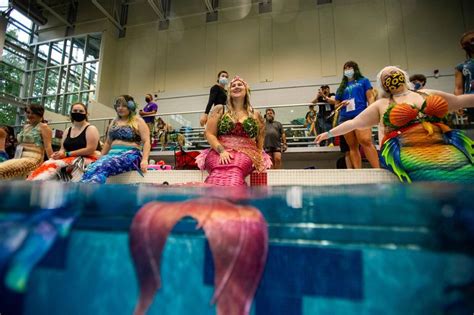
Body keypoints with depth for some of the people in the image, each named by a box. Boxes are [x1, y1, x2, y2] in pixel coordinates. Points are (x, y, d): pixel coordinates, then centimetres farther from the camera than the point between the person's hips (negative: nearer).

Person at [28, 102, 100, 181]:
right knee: (49, 164, -23)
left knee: (56, 165, -29)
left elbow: (90, 150, -14)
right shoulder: (67, 131, 18)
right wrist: (58, 154, -10)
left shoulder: (91, 129, -2)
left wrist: (67, 154, -14)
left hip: (86, 160, -6)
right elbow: (63, 149, 15)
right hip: (69, 159, 6)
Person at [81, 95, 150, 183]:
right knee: (91, 168, -27)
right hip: (113, 153, 5)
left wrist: (144, 160, -19)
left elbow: (146, 142, -5)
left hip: (131, 155, -5)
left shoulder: (138, 121, 6)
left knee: (103, 167, -35)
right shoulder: (114, 122, 24)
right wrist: (101, 158, 16)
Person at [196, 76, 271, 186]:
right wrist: (221, 151, -10)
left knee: (234, 172, -38)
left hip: (246, 153, 0)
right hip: (219, 152, 0)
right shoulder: (219, 110, 13)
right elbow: (209, 134, 5)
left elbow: (260, 141, 24)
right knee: (219, 173, -38)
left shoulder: (255, 115, 16)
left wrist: (258, 158, 9)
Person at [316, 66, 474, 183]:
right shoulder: (381, 105, 13)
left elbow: (459, 100, 34)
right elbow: (354, 123, 10)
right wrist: (330, 133, 5)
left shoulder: (427, 94, 23)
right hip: (407, 151, -4)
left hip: (443, 146, 4)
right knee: (440, 176, -30)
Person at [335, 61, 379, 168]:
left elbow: (370, 97, 8)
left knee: (366, 141, -24)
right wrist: (342, 104, 2)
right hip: (345, 118, 4)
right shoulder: (342, 87, 24)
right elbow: (336, 105, 25)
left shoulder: (363, 81, 17)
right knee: (352, 147, 0)